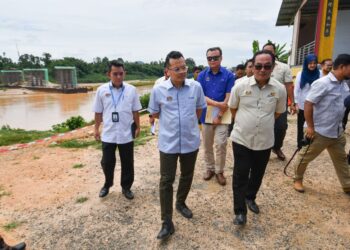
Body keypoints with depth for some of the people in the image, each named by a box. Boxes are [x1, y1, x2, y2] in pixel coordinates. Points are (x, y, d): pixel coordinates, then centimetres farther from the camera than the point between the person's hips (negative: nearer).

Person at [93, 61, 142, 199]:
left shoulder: (131, 90, -4)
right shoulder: (101, 90, -3)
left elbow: (135, 111, 3)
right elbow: (98, 112, 5)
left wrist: (137, 127, 4)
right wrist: (96, 129, 7)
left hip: (126, 133, 0)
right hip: (108, 134, 0)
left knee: (127, 163, 11)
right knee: (107, 162, 12)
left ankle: (126, 187, 31)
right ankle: (107, 184, 38)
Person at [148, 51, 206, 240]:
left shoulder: (196, 87, -5)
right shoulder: (158, 90, -10)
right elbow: (154, 113, 5)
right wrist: (171, 123, 6)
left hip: (191, 141, 3)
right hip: (168, 143, -2)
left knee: (187, 176, 19)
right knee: (166, 181, 3)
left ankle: (181, 203, 46)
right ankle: (167, 222, 16)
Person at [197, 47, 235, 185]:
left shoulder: (229, 75, -5)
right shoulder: (202, 75, 0)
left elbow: (228, 98, -8)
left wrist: (219, 116, -12)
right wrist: (218, 104, -19)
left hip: (222, 115, -2)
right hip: (206, 115, 2)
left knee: (221, 144, -3)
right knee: (207, 145, 11)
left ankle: (219, 171, 16)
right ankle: (210, 168, 29)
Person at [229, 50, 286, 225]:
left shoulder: (280, 89, -7)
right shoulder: (240, 86, -11)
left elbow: (278, 112, 10)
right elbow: (233, 108, 5)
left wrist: (263, 123, 10)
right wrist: (244, 123, 8)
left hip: (265, 141, 2)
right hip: (241, 139, -2)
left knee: (257, 174, 19)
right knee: (240, 176, 4)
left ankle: (250, 198, 45)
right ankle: (240, 211, 18)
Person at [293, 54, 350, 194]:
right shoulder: (322, 83, -18)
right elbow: (308, 104, -20)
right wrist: (310, 127, -20)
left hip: (337, 131, 8)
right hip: (319, 131, -8)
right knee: (305, 157, 7)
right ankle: (298, 180, 27)